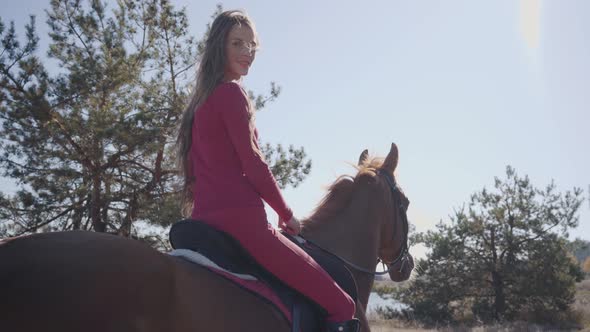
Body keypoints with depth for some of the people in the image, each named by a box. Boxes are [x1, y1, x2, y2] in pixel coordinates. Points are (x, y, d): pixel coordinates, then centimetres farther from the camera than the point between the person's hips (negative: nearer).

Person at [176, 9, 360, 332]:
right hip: (241, 220, -10)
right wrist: (287, 214, 0)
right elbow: (252, 164, -11)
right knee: (340, 305, -8)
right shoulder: (232, 92, -7)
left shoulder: (202, 100, 20)